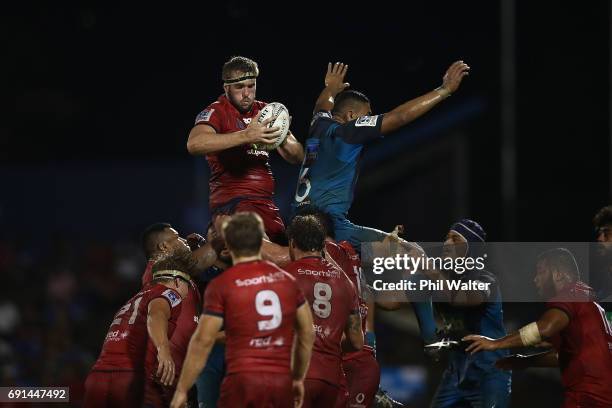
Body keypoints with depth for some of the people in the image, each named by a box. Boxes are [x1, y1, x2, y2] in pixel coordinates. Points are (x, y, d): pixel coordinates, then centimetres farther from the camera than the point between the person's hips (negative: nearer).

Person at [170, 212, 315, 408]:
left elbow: (203, 341, -5)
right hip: (282, 381, 5)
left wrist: (182, 390, 1)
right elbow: (307, 334, 15)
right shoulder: (287, 280, 10)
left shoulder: (221, 285, -4)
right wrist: (298, 378, 27)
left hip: (244, 380, -4)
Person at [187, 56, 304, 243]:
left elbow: (298, 157, 15)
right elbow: (194, 144, -24)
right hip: (231, 202, -7)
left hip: (266, 203, 7)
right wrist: (246, 136, -31)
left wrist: (283, 141, -11)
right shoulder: (216, 112, -2)